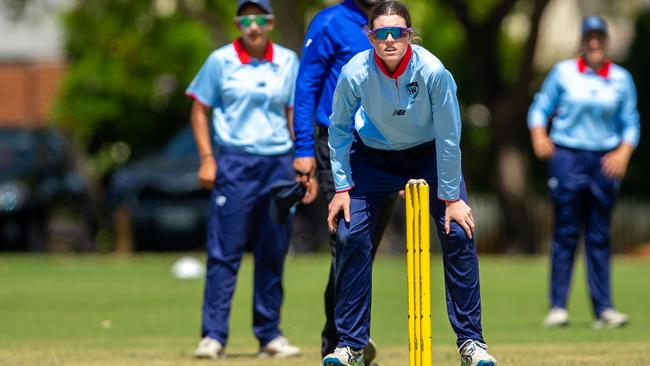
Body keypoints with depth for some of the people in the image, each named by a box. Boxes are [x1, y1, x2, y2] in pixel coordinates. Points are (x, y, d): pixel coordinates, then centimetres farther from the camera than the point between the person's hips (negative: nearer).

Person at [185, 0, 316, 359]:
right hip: (235, 164, -3)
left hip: (279, 164, 3)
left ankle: (269, 335, 14)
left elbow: (296, 114, 11)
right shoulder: (220, 60, 0)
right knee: (224, 252, -7)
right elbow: (200, 111, 3)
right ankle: (213, 335, -6)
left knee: (273, 255, 7)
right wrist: (207, 159, -7)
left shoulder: (288, 62, 8)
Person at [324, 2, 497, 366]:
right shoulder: (355, 74, -27)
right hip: (372, 155, 1)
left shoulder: (433, 72, -31)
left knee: (459, 234, -12)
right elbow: (339, 128, -8)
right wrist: (342, 187, -8)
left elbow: (448, 137, -20)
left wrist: (451, 197, -15)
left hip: (429, 154, -1)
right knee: (350, 237, -10)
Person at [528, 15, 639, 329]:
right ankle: (558, 307, -1)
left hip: (605, 160, 2)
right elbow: (541, 107, 5)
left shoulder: (621, 79, 8)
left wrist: (624, 152, -8)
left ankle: (604, 309, 3)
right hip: (566, 157, -2)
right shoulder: (563, 73, 3)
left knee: (599, 237, 3)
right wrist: (539, 136, -13)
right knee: (565, 233, -4)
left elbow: (630, 123, 9)